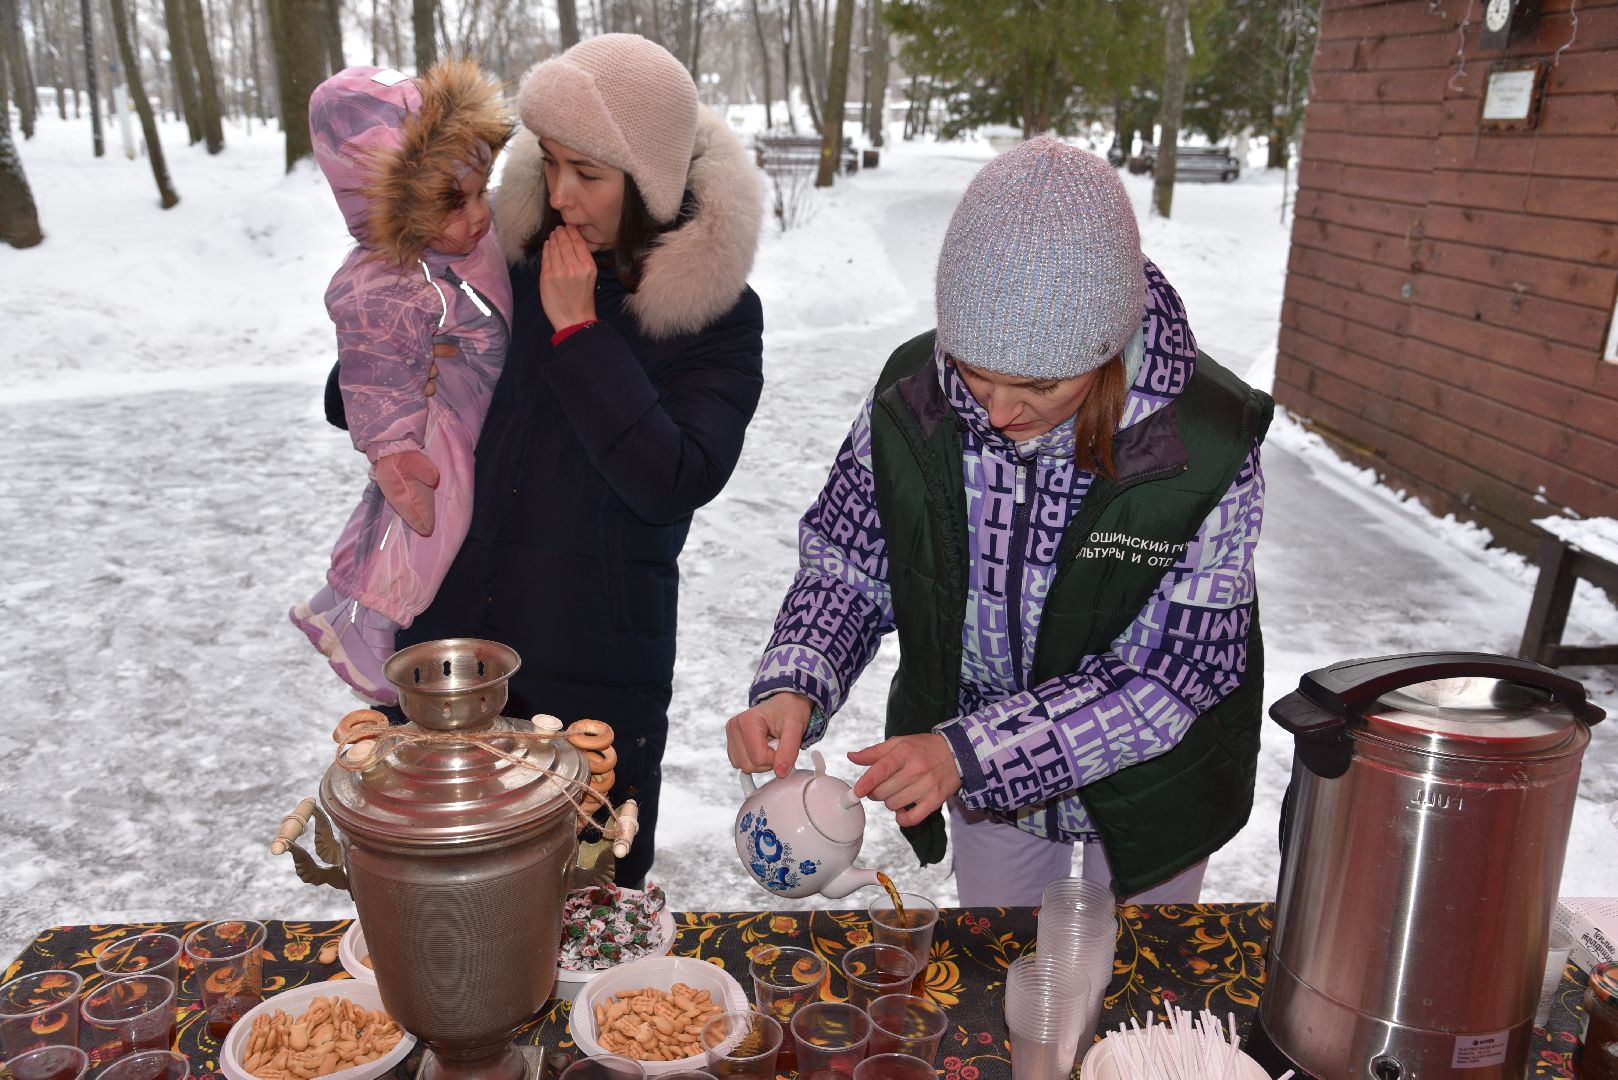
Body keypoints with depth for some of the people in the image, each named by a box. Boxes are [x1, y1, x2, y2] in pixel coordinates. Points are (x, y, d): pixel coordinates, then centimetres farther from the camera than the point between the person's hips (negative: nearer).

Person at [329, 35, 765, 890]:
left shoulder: (717, 312, -10)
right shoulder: (510, 258, -1)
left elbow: (671, 482, -23)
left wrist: (578, 329, -20)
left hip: (597, 677, -3)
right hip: (449, 639, 4)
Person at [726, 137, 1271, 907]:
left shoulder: (1208, 448, -29)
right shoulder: (913, 401, -20)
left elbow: (1171, 677, -27)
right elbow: (846, 566, -8)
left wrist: (969, 753, -35)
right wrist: (791, 687, -27)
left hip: (1143, 791, -2)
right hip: (979, 784, 2)